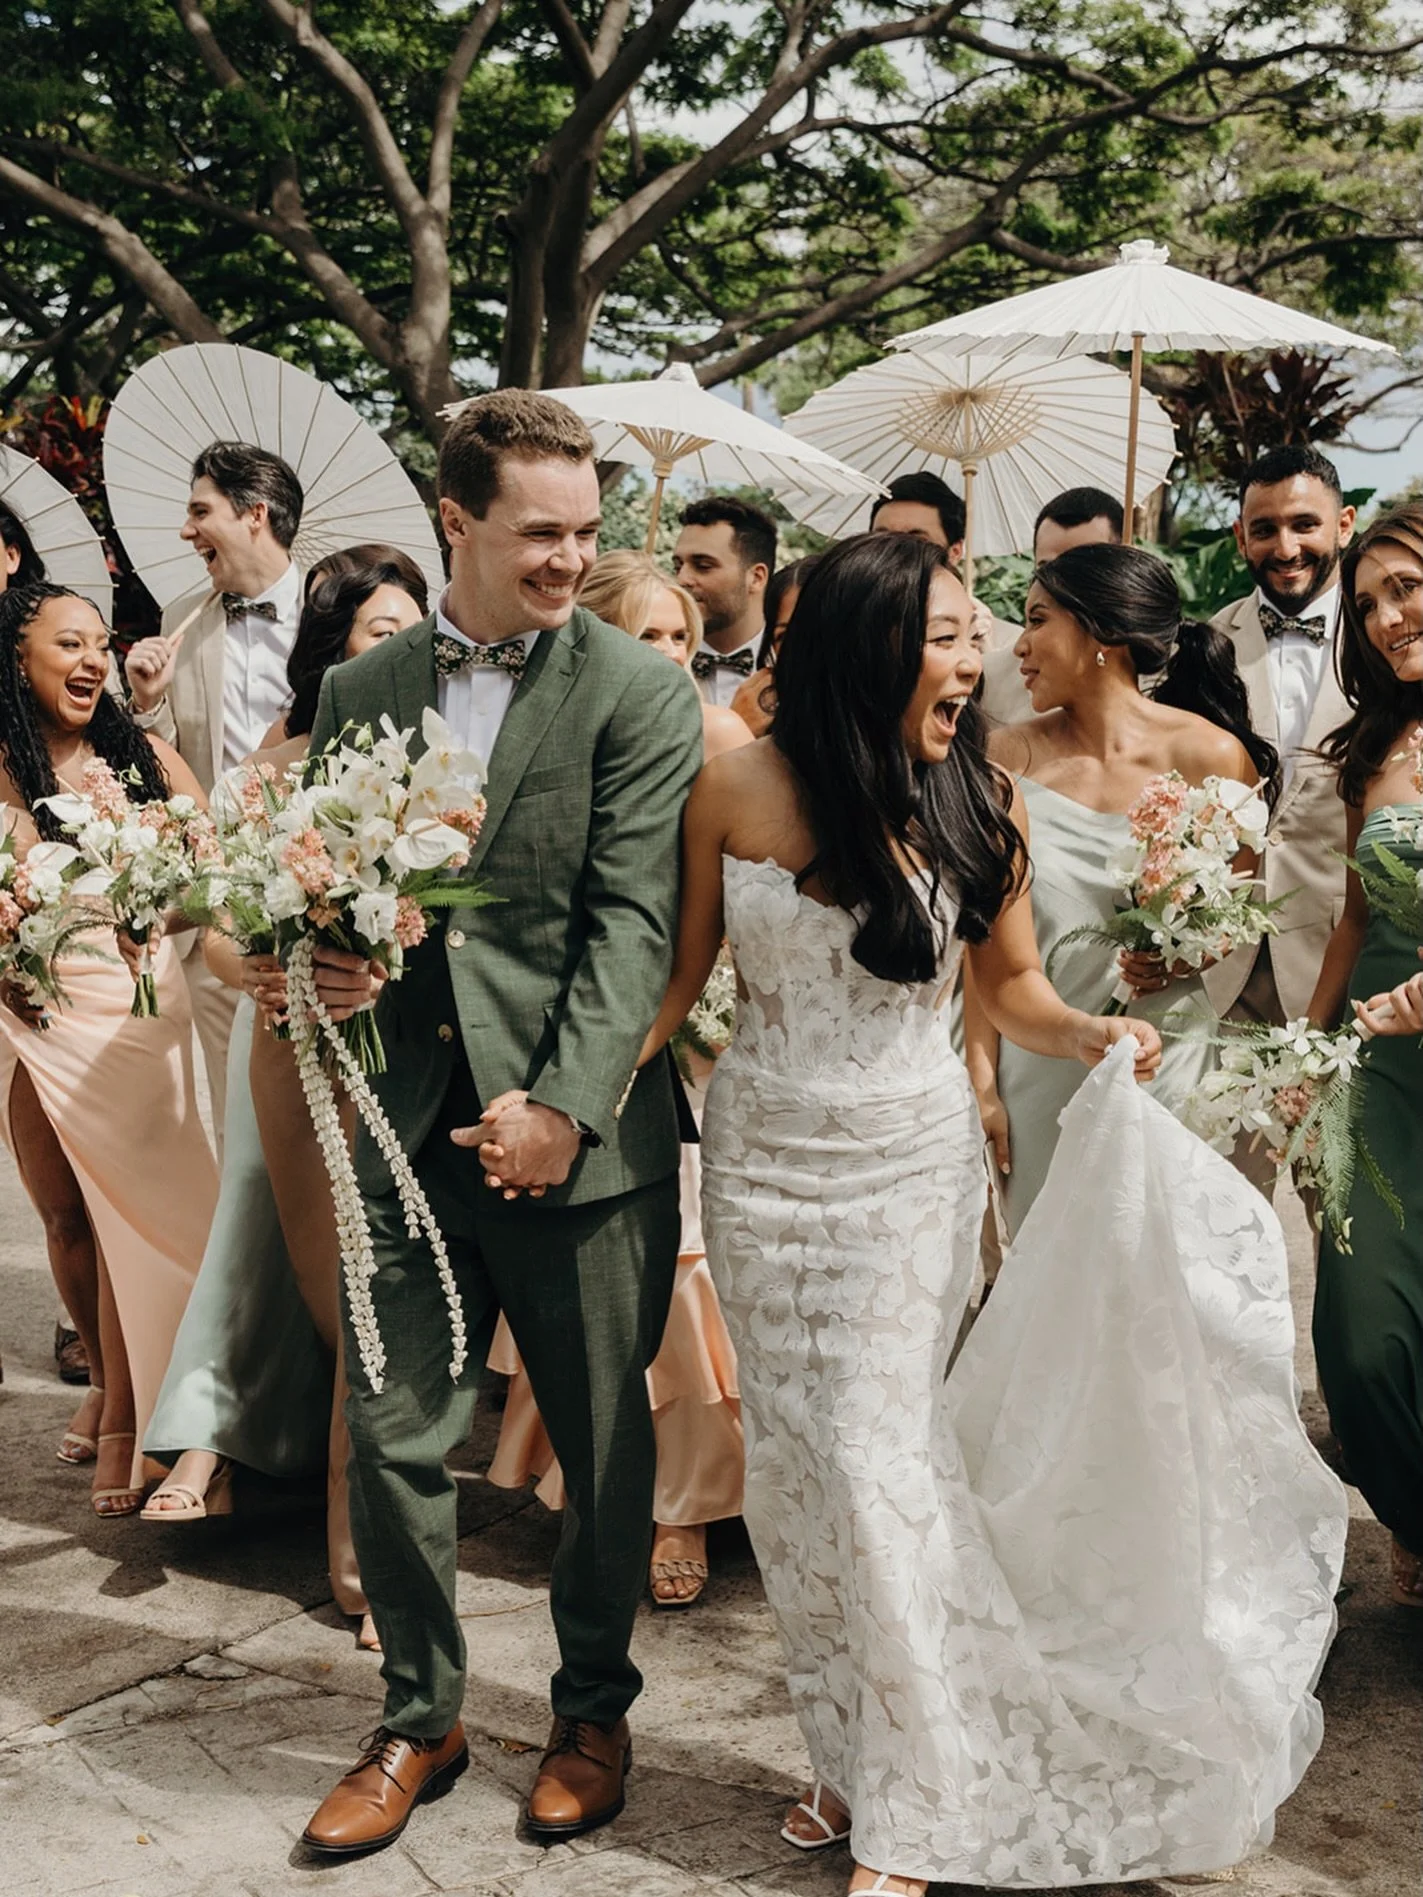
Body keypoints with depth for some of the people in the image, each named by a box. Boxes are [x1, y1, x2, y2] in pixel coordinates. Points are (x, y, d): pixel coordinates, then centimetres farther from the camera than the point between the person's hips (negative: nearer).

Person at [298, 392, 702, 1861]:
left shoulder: (637, 689, -3)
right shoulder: (360, 689, 9)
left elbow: (635, 918, -10)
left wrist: (563, 1106, -16)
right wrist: (324, 959, -6)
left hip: (577, 1133, -3)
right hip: (408, 1126, 3)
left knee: (604, 1447, 10)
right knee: (391, 1440, 9)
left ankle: (592, 1709, 32)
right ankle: (419, 1716, 30)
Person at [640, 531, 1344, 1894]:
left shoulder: (972, 800, -7)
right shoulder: (739, 788, -9)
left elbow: (1008, 980, 5)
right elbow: (681, 968, 0)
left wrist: (1086, 1036, -15)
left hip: (909, 1164, -1)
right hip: (764, 1158, 1)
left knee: (877, 1460, -5)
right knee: (790, 1464, 8)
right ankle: (855, 1751, 28)